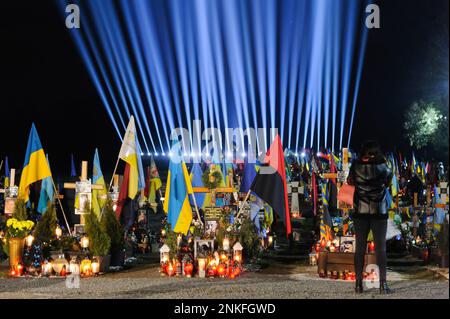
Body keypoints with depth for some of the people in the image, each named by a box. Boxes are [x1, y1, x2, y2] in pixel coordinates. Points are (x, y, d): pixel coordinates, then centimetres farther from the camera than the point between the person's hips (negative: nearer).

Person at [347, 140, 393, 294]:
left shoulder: (356, 166, -2)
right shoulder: (383, 167, -4)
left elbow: (350, 182, 13)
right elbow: (389, 178, 15)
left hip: (360, 212, 1)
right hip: (379, 212, -1)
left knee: (360, 248, 6)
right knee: (381, 248, 2)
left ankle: (359, 284, 4)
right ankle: (383, 284, -2)